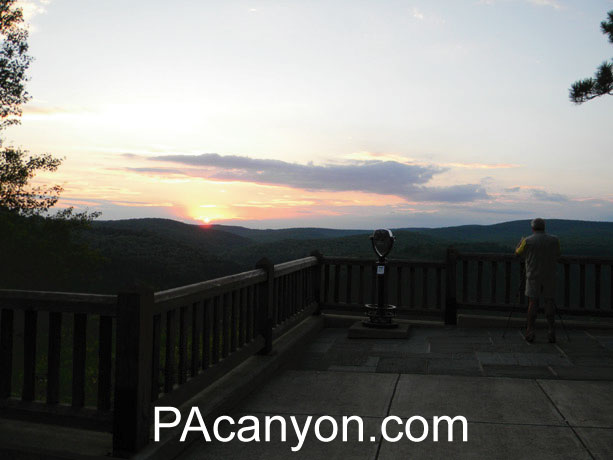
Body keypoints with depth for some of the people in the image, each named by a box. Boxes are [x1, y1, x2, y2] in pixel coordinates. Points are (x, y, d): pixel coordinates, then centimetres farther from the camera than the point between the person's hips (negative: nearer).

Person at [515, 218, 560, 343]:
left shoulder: (528, 241, -8)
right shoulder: (554, 240, 0)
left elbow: (518, 253, 9)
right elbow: (557, 255, 13)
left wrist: (520, 242, 26)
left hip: (533, 276, -1)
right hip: (549, 276, 2)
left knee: (532, 303, 3)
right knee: (549, 303, 5)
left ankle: (530, 333, 3)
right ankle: (552, 333, 3)